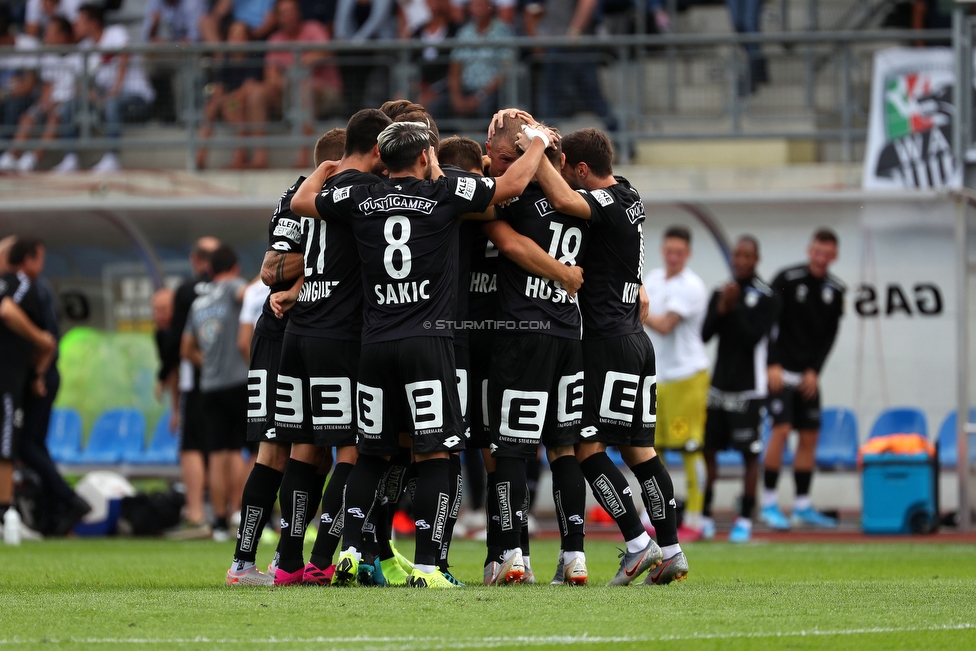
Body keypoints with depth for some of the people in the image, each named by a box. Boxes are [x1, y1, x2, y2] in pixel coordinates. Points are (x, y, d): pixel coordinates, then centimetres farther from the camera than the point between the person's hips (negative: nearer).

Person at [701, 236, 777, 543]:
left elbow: (753, 338, -13)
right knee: (708, 449, 5)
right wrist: (721, 309, -12)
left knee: (750, 454, -3)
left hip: (748, 388, -5)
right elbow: (705, 334, 3)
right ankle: (705, 516, 13)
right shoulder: (720, 293, 10)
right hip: (719, 385, 5)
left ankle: (745, 520, 1)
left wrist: (735, 308, -20)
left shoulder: (764, 297, -5)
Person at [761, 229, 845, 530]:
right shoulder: (787, 279, -9)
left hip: (809, 374, 6)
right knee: (781, 429, -15)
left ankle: (802, 506, 11)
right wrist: (773, 366, -17)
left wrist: (814, 370, -2)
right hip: (781, 370, -6)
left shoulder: (835, 290, 6)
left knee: (810, 435, 5)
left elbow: (830, 334, 8)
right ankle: (769, 503, -10)